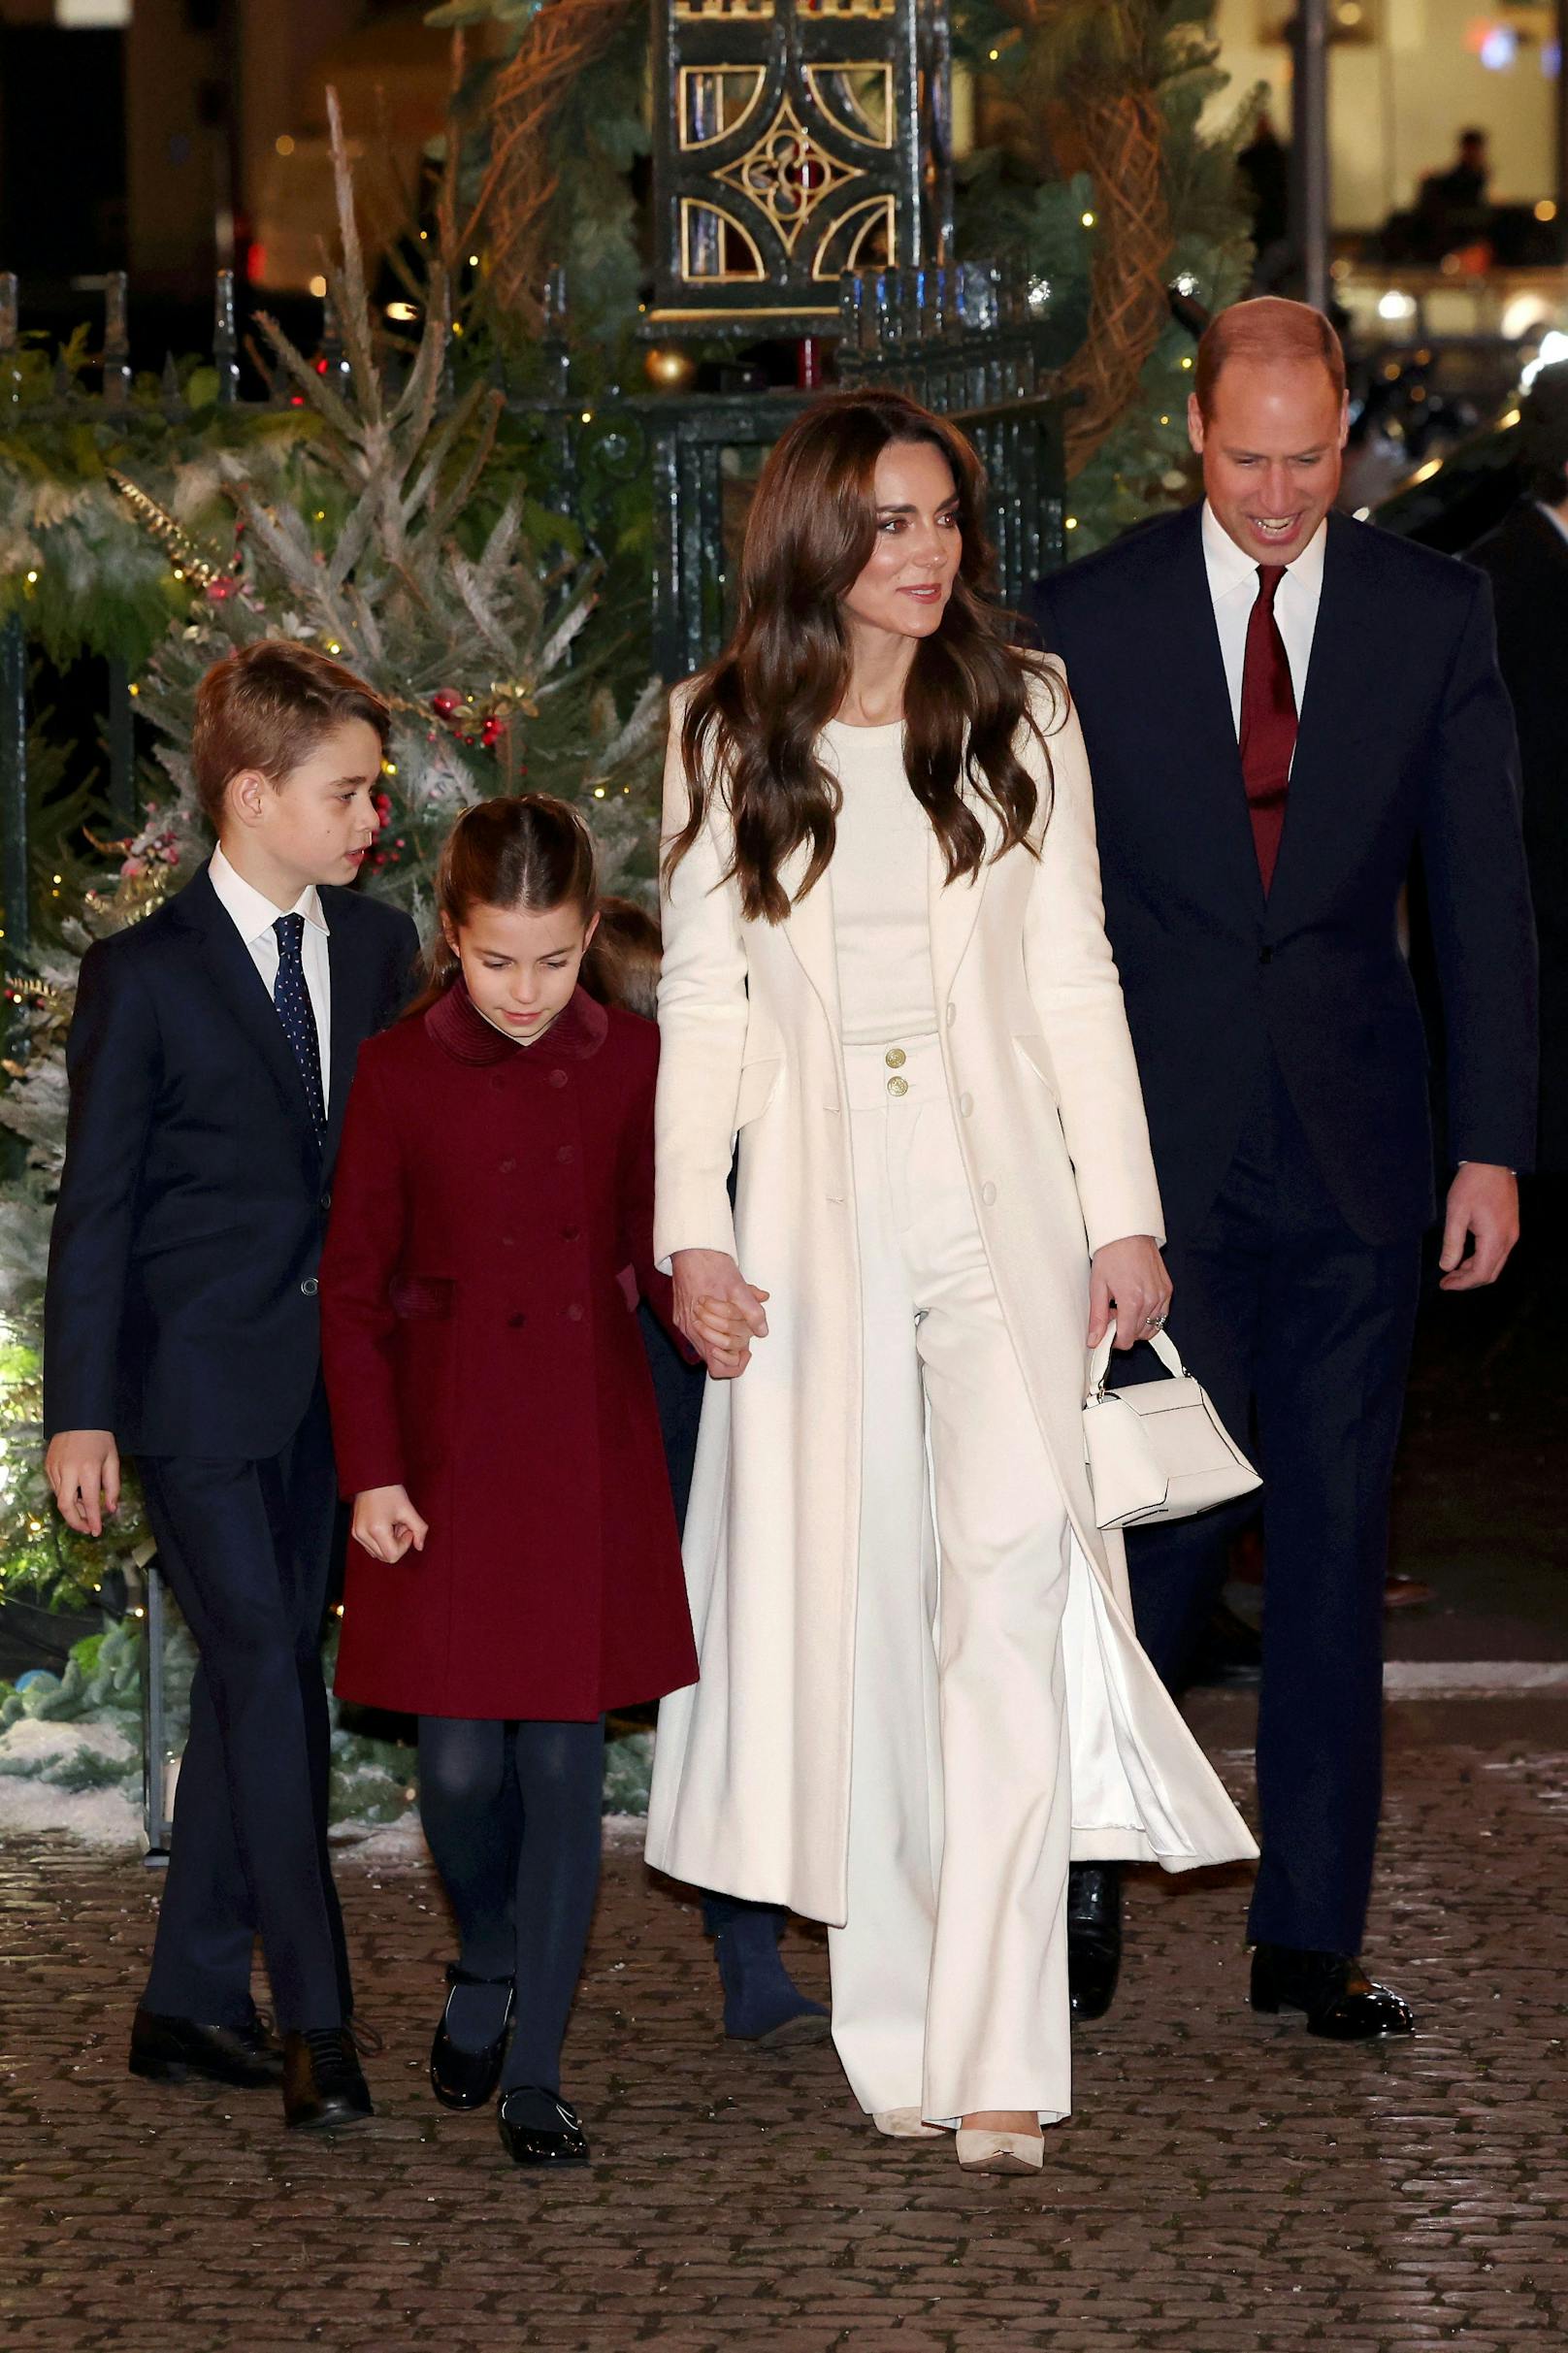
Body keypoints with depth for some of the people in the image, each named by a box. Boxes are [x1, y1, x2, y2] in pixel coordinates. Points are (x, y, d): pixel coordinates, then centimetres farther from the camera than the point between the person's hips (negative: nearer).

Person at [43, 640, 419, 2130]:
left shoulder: (376, 948, 8)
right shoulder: (145, 976, -7)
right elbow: (94, 1207, -5)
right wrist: (78, 1415, -7)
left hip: (325, 1387, 5)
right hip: (196, 1389, -5)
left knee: (253, 1680, 9)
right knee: (269, 1681, -10)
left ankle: (192, 2004, 18)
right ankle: (315, 2025, -9)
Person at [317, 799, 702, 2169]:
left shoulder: (632, 1063, 1)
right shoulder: (402, 1075, -4)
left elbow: (648, 1248, 11)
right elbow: (353, 1288, -1)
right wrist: (372, 1473, -5)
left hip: (591, 1454, 1)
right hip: (448, 1453, -1)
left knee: (564, 1759, 0)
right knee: (461, 1762, -1)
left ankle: (534, 2070, 7)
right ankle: (487, 1968, 30)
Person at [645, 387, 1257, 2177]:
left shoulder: (1020, 718, 7)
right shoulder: (728, 738, 6)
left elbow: (1072, 979, 7)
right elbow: (701, 998, 7)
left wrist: (1123, 1214, 2)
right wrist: (693, 1228, -2)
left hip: (999, 1202, -1)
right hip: (814, 1208, 1)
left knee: (1011, 1569, -16)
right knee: (844, 1597, 2)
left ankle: (999, 2053, -18)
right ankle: (890, 2027, 11)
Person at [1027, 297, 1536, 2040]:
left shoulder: (1433, 615, 4)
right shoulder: (1089, 620, 1)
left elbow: (1482, 894, 5)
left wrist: (1491, 1145, 0)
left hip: (1355, 1154, 2)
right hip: (1160, 1149, -2)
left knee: (1336, 1536, 4)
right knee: (1172, 1505, -7)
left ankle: (1309, 1933, 10)